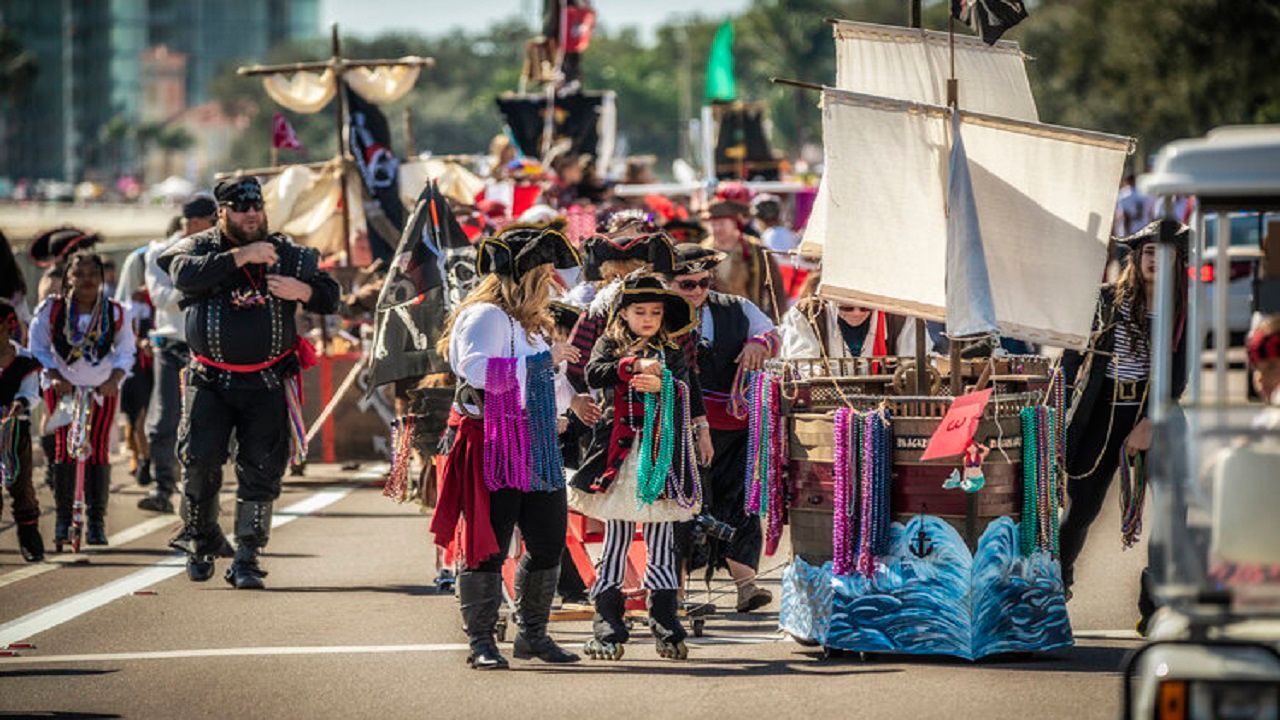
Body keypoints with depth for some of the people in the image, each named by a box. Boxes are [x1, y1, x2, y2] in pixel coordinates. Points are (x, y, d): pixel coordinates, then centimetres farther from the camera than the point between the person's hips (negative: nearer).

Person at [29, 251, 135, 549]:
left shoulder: (115, 313, -5)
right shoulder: (52, 309, -9)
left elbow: (126, 351, 4)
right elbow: (38, 348, -2)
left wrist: (115, 379, -12)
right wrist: (54, 377, -14)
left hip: (103, 387, 1)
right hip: (62, 385, -1)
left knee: (98, 449, -4)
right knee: (64, 447, -7)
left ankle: (96, 521, 1)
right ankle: (63, 518, -1)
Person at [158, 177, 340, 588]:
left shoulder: (286, 254, 8)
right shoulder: (200, 247, 3)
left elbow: (329, 297, 9)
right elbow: (185, 274, -20)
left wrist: (302, 291, -13)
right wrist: (238, 257, -24)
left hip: (266, 383, 1)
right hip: (210, 381, -1)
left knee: (261, 469, -4)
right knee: (200, 461, -9)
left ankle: (246, 559, 3)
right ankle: (201, 540, 14)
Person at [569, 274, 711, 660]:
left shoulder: (671, 352, 13)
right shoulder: (610, 344, 8)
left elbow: (689, 389, 2)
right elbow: (594, 375, -10)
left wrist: (661, 385, -17)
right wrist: (633, 365, -22)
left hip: (663, 451, 2)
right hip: (620, 452, -2)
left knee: (661, 539, 0)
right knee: (616, 537, -2)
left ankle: (665, 626, 3)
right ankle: (608, 629, 1)